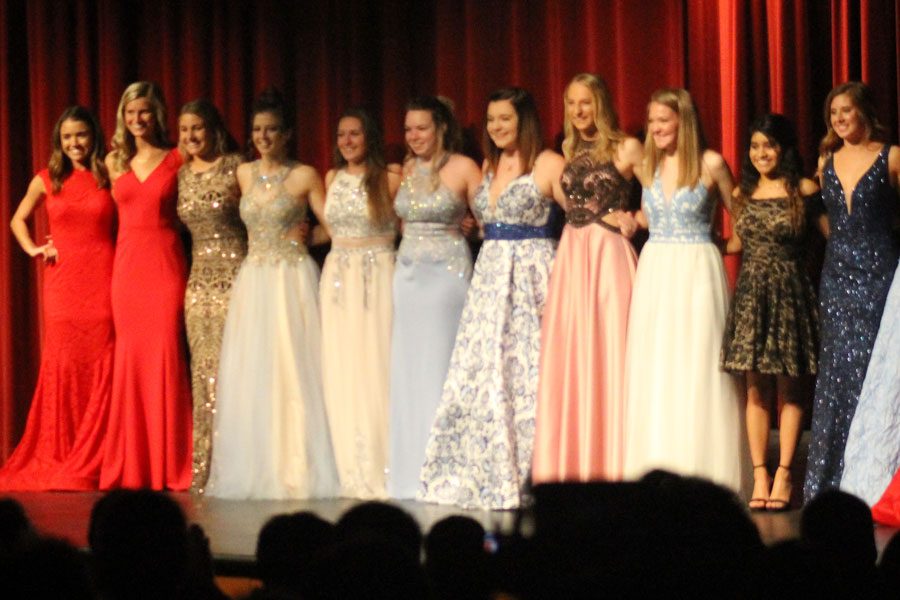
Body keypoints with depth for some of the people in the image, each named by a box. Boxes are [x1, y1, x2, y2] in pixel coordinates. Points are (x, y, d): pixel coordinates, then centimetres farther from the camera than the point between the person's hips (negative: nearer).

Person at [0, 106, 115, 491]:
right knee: (61, 366, -1)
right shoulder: (47, 180, 10)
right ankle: (56, 460, 5)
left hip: (102, 281, -1)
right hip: (62, 282, 1)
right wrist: (32, 248, 7)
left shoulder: (110, 177, 5)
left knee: (100, 368, -4)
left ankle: (89, 465, 1)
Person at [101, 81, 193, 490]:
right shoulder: (115, 162, 11)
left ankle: (170, 465, -1)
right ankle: (131, 466, 9)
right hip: (127, 264, 3)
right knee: (130, 357, 3)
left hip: (165, 264, -3)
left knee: (166, 356, -7)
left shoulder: (177, 160, 1)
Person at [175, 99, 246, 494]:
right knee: (204, 372, 5)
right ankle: (206, 469, 9)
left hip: (235, 276, -5)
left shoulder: (235, 168, -4)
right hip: (199, 280, 6)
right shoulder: (182, 175, 13)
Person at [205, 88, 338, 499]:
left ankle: (298, 469, -3)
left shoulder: (304, 177, -1)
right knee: (250, 376, 2)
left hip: (293, 281, -5)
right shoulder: (244, 174, 12)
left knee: (294, 372, -7)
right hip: (253, 281, 5)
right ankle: (257, 470, 7)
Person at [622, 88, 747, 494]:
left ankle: (701, 473, 0)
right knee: (652, 373, 2)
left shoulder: (710, 164, -4)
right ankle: (657, 473, 6)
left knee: (697, 371, -5)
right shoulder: (647, 166, 9)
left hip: (697, 273, -5)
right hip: (654, 271, 5)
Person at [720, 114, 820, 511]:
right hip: (751, 294, 3)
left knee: (789, 389, 1)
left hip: (789, 294, -3)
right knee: (756, 389, 2)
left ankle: (783, 475, 4)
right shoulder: (743, 194, 10)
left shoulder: (803, 190, -2)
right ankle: (759, 475, 4)